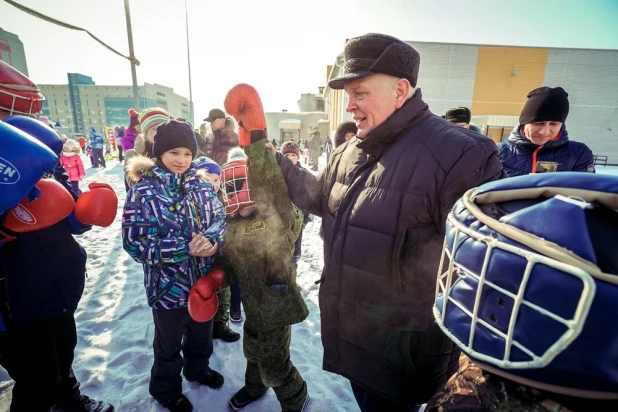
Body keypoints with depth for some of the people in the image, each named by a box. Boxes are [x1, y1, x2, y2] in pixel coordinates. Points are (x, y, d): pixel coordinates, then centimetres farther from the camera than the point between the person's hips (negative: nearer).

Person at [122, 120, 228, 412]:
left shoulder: (202, 184, -4)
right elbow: (134, 242, -18)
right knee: (169, 343, 20)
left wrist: (211, 240, -23)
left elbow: (220, 218, 0)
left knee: (202, 332, 27)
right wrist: (185, 248, -27)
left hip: (204, 279, 4)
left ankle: (198, 369, 56)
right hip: (168, 285, -4)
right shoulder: (144, 191, -15)